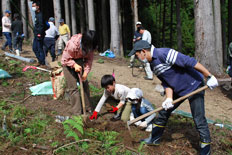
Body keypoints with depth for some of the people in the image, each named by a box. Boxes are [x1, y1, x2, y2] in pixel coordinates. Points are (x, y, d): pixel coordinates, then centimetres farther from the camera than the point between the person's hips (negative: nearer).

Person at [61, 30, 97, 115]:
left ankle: (88, 108, 21)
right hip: (68, 62, -5)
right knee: (73, 87, -6)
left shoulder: (91, 46, -21)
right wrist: (74, 65, -36)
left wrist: (86, 72, -21)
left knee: (85, 83, 7)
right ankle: (77, 113, 0)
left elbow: (89, 59, -12)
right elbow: (66, 59, -24)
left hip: (79, 61, 5)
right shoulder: (73, 44, -37)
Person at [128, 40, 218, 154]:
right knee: (164, 112, 14)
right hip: (178, 89, 9)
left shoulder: (163, 54, -26)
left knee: (199, 119, -8)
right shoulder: (153, 64, 4)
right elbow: (166, 82, 4)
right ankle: (154, 139, 30)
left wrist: (209, 77, -28)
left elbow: (189, 62, -28)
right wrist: (169, 99, -12)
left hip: (194, 86, -9)